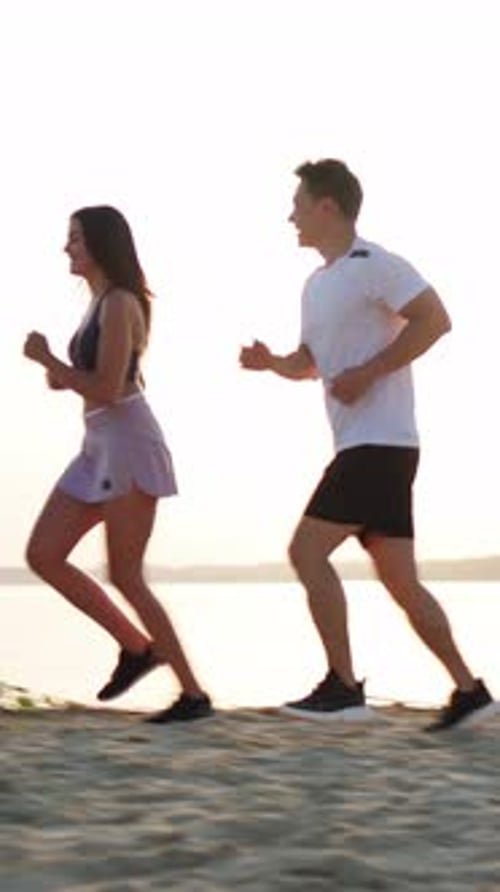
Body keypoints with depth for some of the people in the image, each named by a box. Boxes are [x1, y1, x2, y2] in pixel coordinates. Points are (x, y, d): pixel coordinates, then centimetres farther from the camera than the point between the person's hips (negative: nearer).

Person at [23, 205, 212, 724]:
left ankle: (193, 694, 0)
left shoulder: (119, 304, -13)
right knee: (42, 555, 5)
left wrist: (46, 359, -11)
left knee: (124, 576, -7)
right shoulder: (99, 303, 16)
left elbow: (107, 389, -20)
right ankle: (137, 646, 11)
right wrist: (59, 374, 8)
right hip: (99, 449, 10)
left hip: (128, 447, -10)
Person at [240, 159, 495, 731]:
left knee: (307, 551, -12)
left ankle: (343, 686, -8)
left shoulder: (370, 265, -9)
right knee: (399, 580, 7)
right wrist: (270, 362, 8)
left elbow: (434, 319, -18)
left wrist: (366, 373, -19)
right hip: (360, 445, 9)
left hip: (379, 442, -9)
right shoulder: (318, 285, 20)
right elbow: (308, 364, 29)